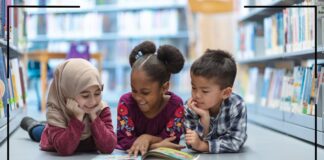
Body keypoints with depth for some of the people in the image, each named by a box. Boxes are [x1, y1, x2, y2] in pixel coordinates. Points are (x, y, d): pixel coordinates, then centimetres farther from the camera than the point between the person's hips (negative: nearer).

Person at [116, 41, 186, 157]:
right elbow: (123, 140, -16)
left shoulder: (176, 105, -12)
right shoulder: (126, 102, -12)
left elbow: (171, 141, -12)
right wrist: (156, 145, -25)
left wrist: (148, 138, -27)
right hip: (131, 155, 0)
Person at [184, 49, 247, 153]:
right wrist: (204, 120, -39)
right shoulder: (190, 107, -23)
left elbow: (235, 143, -31)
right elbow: (192, 145, -25)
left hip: (230, 155, -1)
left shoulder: (237, 106, -27)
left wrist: (202, 145, -41)